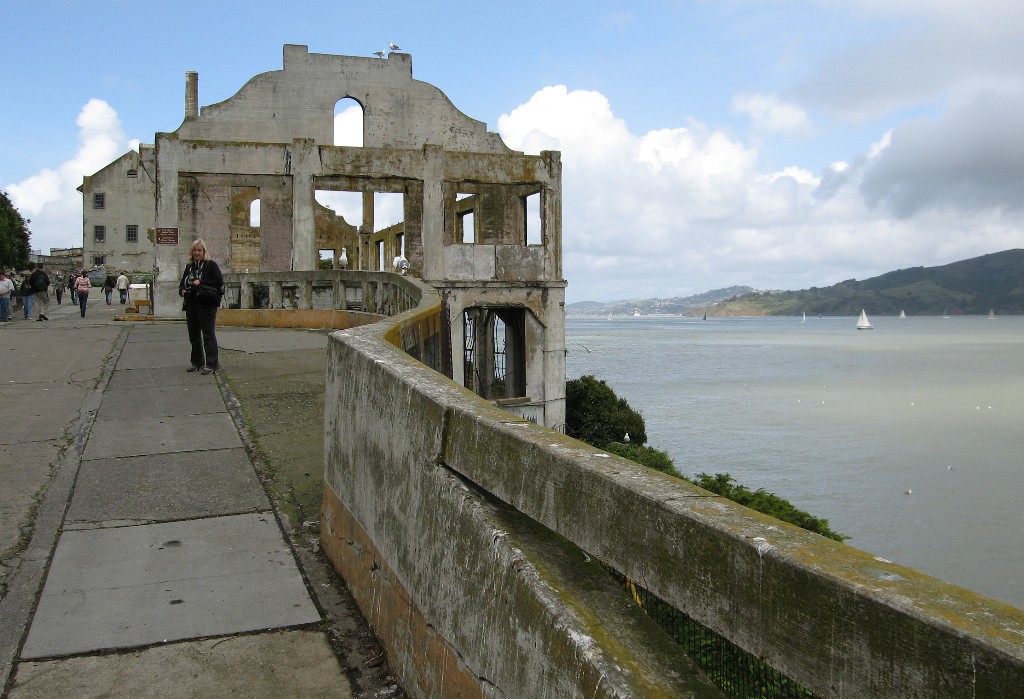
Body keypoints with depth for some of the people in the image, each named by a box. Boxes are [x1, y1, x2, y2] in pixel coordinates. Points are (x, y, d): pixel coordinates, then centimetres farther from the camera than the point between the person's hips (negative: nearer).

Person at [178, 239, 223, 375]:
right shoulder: (189, 267, 17)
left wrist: (201, 282, -17)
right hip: (191, 305, 7)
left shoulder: (211, 265, -3)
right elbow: (182, 283, 27)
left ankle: (211, 364, -4)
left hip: (206, 305, -7)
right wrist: (182, 291, 5)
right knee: (194, 335, 12)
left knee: (208, 335, -6)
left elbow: (219, 281, -12)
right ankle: (197, 362, 23)